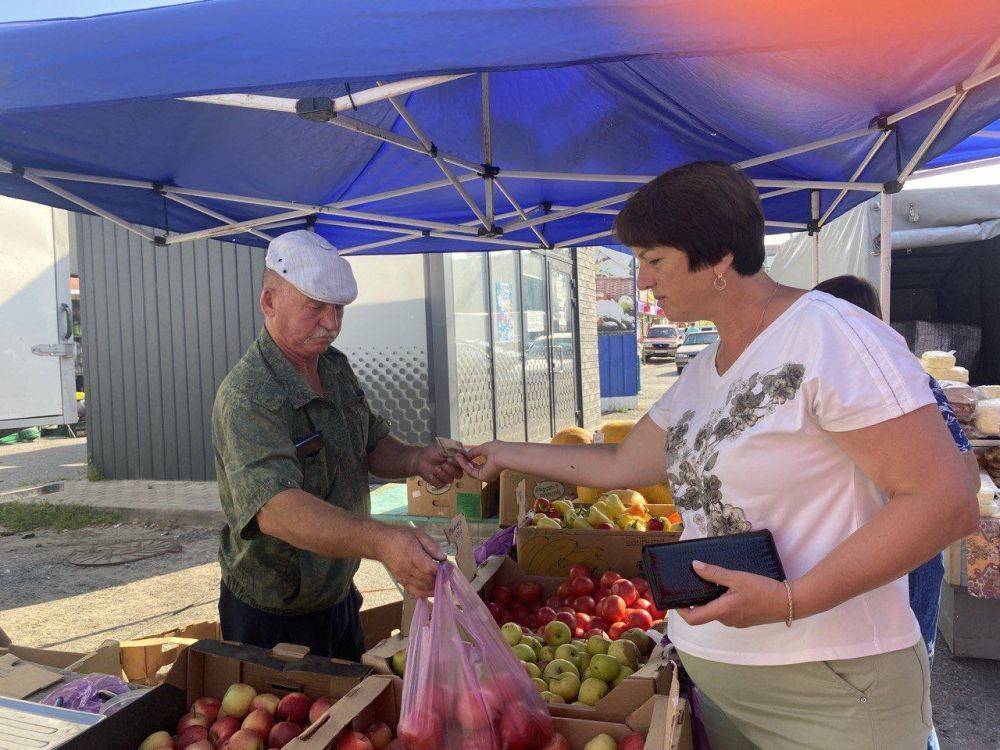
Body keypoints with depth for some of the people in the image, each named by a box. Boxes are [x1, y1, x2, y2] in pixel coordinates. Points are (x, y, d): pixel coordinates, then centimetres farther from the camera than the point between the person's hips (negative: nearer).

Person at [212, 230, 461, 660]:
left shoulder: (335, 367, 0)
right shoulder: (246, 399, -28)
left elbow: (373, 444, 7)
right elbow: (275, 508, -42)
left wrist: (415, 460, -16)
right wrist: (382, 542, -56)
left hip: (339, 597, 8)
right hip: (275, 622, -8)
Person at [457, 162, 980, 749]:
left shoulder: (830, 335, -17)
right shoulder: (701, 376, 9)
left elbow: (948, 501, -20)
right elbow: (620, 465, 18)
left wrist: (791, 601, -26)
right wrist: (504, 455, 22)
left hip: (827, 692, -7)